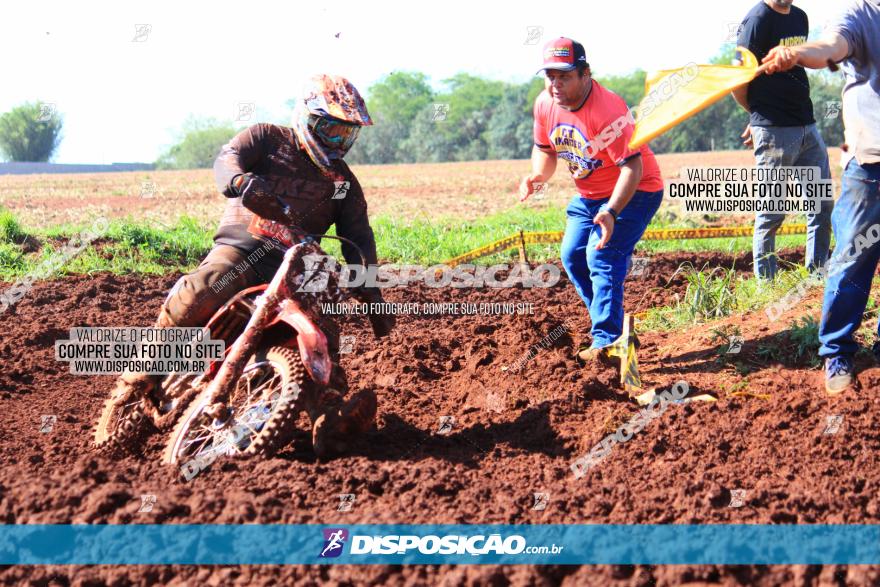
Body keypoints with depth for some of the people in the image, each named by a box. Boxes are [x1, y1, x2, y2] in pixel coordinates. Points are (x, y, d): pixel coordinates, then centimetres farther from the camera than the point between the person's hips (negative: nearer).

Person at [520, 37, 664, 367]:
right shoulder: (545, 104, -9)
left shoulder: (608, 110, -32)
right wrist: (538, 175, -16)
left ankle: (605, 344, -25)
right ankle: (611, 326, 25)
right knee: (572, 256, 9)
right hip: (588, 195, 9)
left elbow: (632, 167, -35)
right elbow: (545, 149, 8)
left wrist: (611, 212, -48)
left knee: (602, 255, -22)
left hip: (633, 192, -9)